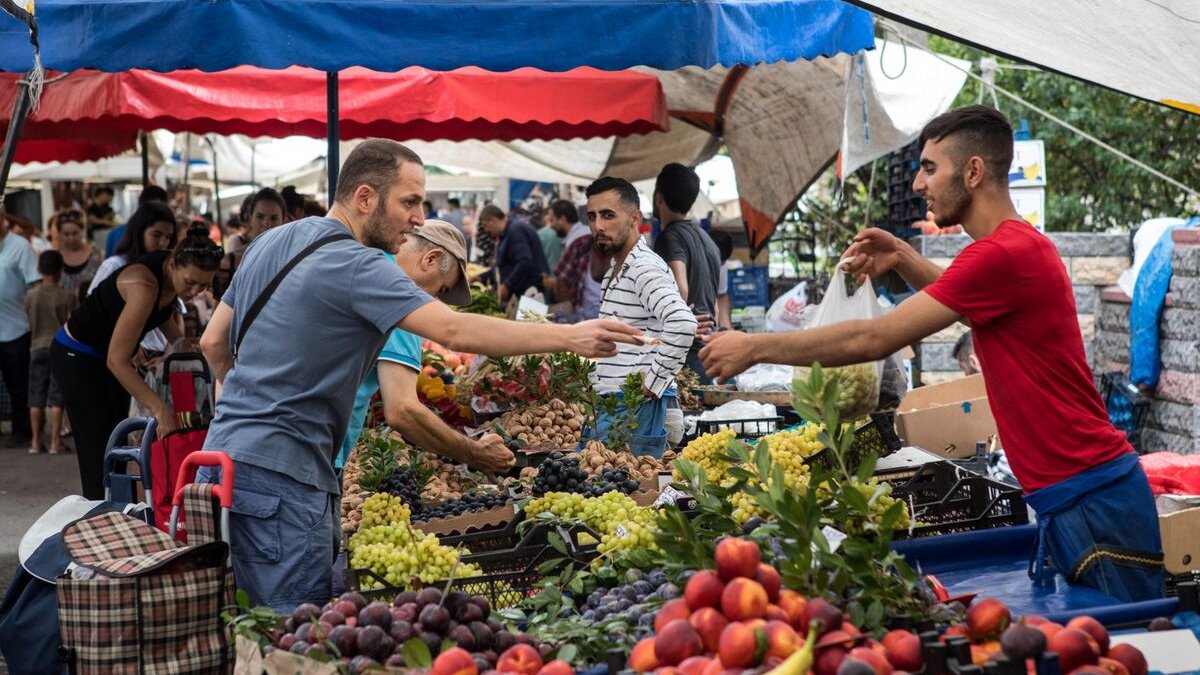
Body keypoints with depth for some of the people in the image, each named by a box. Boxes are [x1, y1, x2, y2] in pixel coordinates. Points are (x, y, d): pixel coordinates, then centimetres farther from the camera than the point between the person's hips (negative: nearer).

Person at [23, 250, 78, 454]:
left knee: (36, 398, 8)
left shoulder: (30, 296, 0)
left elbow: (30, 325, 5)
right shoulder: (68, 297, -8)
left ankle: (36, 441, 10)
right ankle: (54, 442, -1)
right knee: (56, 398, 0)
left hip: (37, 348, 2)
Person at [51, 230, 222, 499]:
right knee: (99, 451, -8)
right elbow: (116, 360, -36)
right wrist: (159, 408, -39)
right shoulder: (144, 285, -35)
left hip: (109, 356, 8)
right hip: (77, 355, -8)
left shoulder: (175, 273, -11)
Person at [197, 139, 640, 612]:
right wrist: (570, 337, -24)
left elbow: (213, 342, 20)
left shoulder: (271, 242, 14)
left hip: (227, 448, 10)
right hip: (278, 474, -10)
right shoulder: (357, 266, -15)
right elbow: (453, 330, -25)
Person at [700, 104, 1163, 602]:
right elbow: (970, 305, 36)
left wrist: (755, 347, -7)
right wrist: (902, 258, 16)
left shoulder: (1004, 254, -18)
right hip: (1066, 500, 10)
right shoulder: (1024, 245, 14)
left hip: (1091, 504, -10)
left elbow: (873, 340, -16)